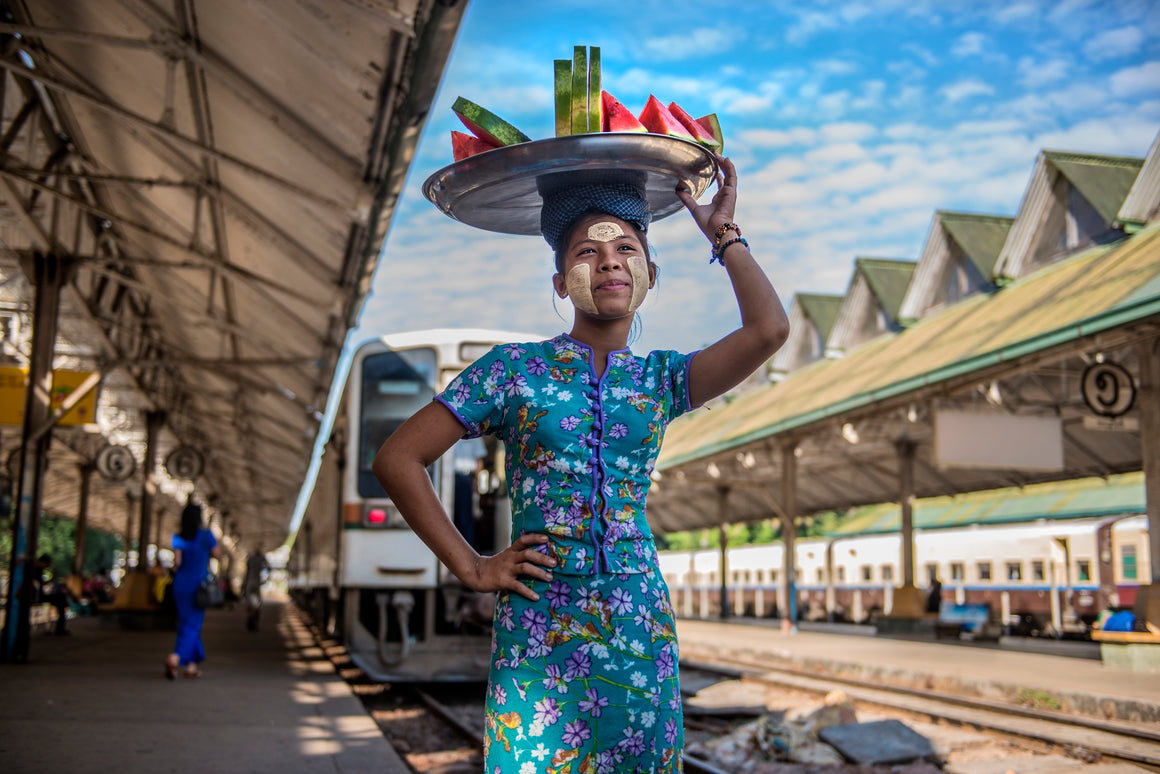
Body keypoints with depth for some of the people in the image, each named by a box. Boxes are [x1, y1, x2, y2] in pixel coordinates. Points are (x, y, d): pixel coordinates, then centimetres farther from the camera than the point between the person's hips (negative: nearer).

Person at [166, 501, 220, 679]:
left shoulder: (178, 538, -2)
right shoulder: (206, 535, -7)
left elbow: (177, 561, -10)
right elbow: (217, 554, 1)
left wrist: (176, 566, 12)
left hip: (180, 583, 3)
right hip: (199, 583, -3)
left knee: (187, 623, 14)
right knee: (192, 625, -1)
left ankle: (192, 664, 18)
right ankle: (176, 657, -23)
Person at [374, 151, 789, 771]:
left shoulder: (661, 378, 7)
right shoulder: (514, 368, 0)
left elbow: (769, 329, -9)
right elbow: (397, 459, -1)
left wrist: (722, 233, 3)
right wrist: (470, 568, -3)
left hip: (637, 622, 3)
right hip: (537, 623, -2)